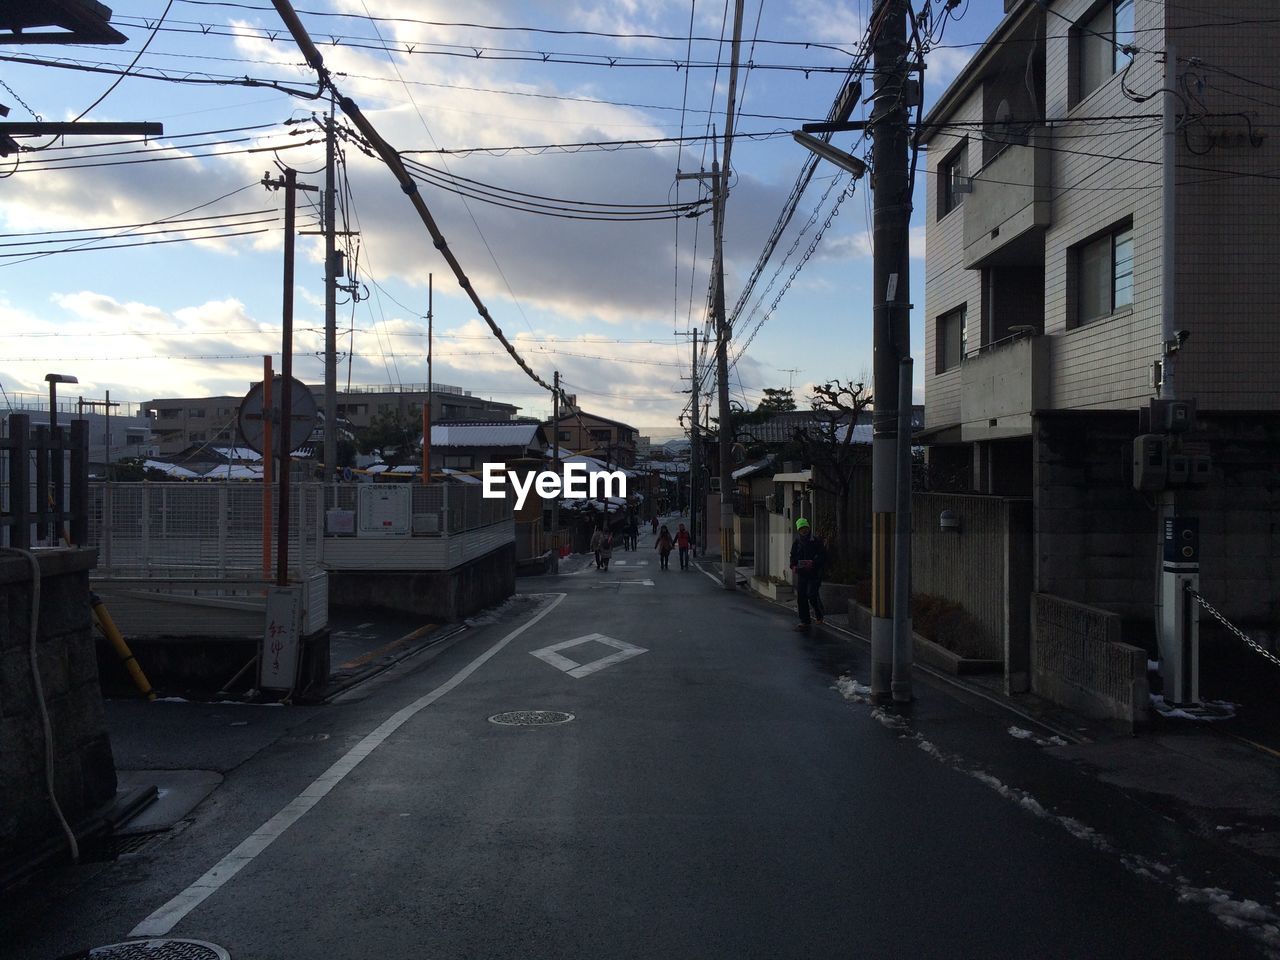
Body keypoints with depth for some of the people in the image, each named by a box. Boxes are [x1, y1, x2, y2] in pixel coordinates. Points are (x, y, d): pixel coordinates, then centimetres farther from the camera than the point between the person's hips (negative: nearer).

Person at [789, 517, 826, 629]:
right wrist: (793, 566, -1)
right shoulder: (796, 542, 8)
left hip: (814, 573, -4)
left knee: (811, 594, -15)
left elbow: (823, 557, -6)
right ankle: (804, 621, 10)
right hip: (801, 573, 4)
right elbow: (793, 556, 17)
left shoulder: (816, 541, -5)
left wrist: (813, 563, -21)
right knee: (801, 596, 1)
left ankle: (819, 614, 14)